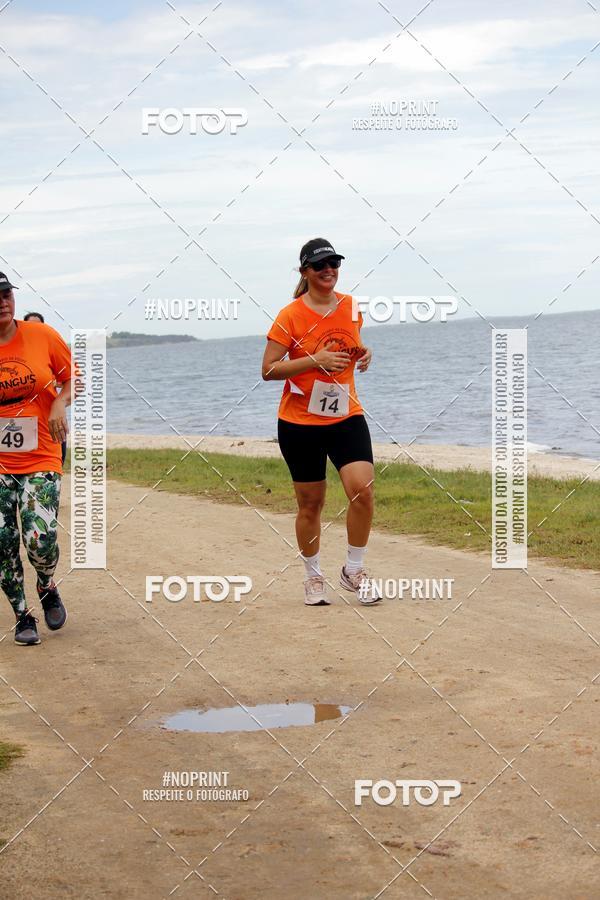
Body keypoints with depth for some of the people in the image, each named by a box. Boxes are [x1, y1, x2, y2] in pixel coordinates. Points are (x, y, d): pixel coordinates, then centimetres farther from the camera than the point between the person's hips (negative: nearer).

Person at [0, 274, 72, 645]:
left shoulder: (42, 335, -4)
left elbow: (72, 378, 7)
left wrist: (60, 403, -12)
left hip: (41, 459, -1)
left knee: (41, 539, -13)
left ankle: (48, 588, 20)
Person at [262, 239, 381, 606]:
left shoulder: (351, 307, 5)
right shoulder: (290, 316, -8)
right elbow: (269, 370, -10)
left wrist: (363, 355, 1)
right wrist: (315, 360, -21)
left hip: (346, 417, 3)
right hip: (300, 423, -3)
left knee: (362, 489, -14)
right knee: (310, 504, 5)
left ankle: (355, 570, 4)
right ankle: (314, 578, 24)